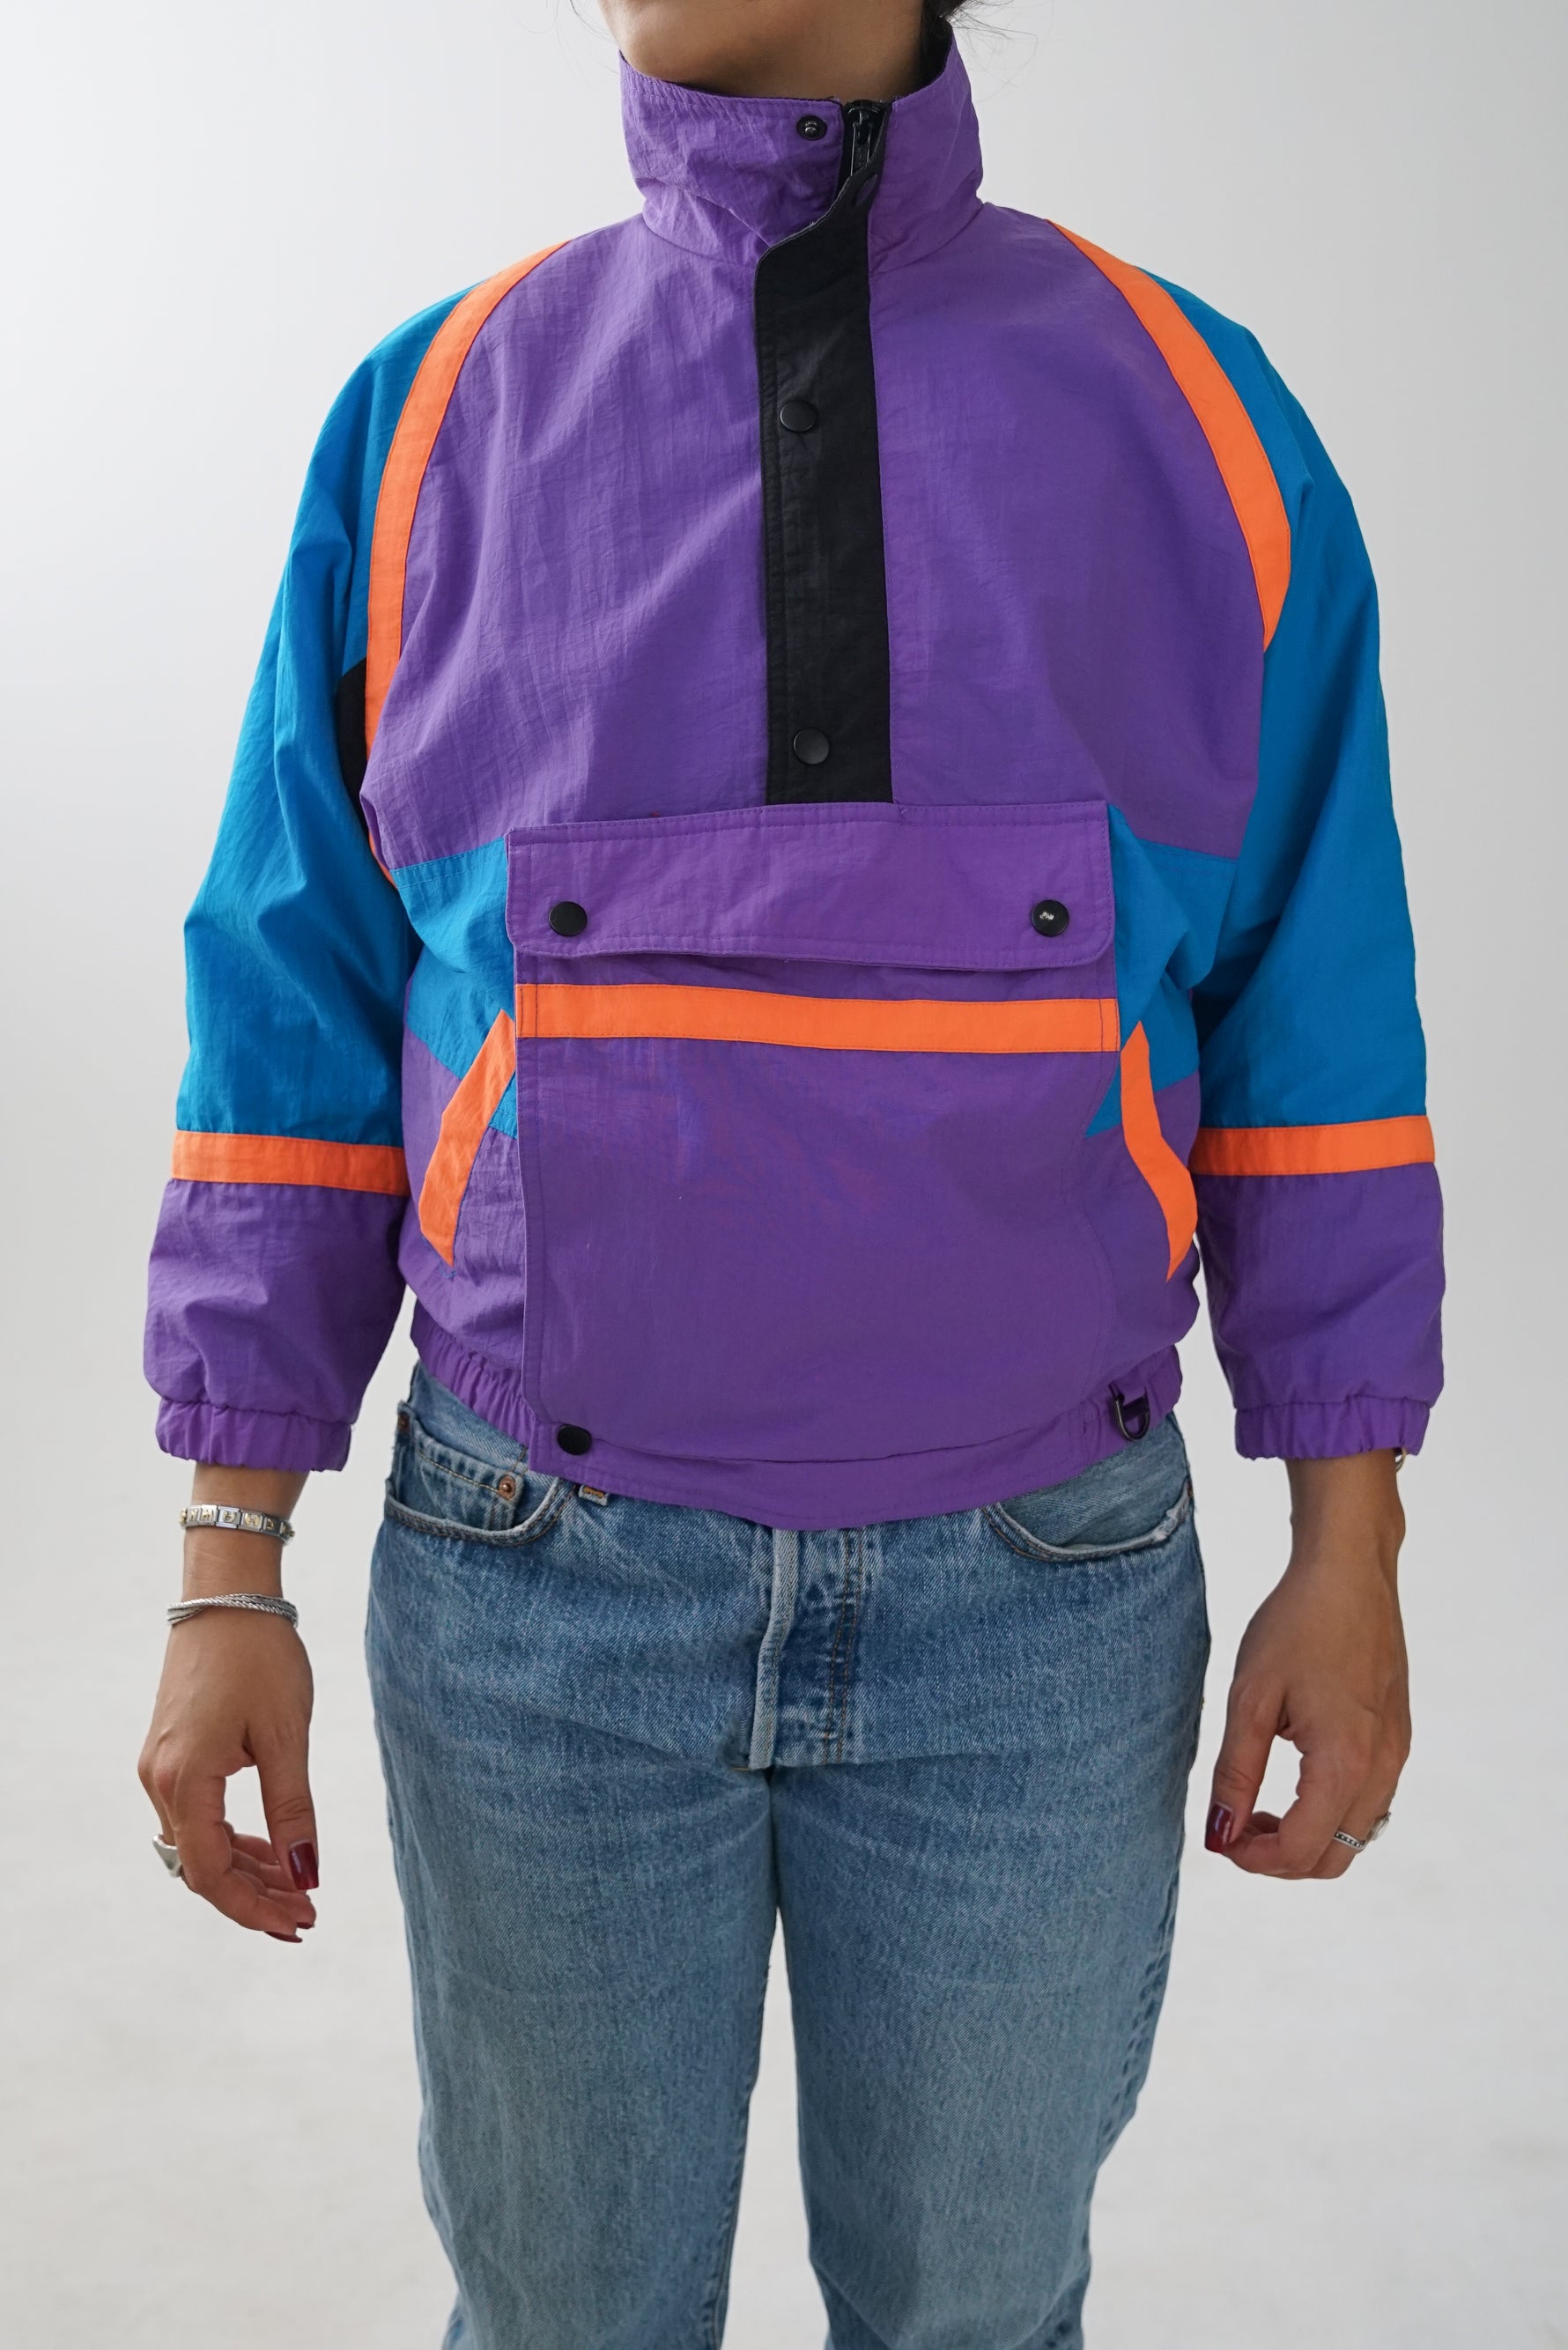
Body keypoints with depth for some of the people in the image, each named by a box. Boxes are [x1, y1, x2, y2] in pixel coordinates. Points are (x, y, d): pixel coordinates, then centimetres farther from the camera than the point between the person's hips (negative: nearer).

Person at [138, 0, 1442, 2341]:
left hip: (1040, 1602, 1)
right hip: (537, 1589, 0)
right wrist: (229, 1582, -2)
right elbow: (297, 1011, -1)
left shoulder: (1198, 415, -2)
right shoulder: (429, 418, -2)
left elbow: (1311, 1010, 0)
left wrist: (1350, 1562, 0)